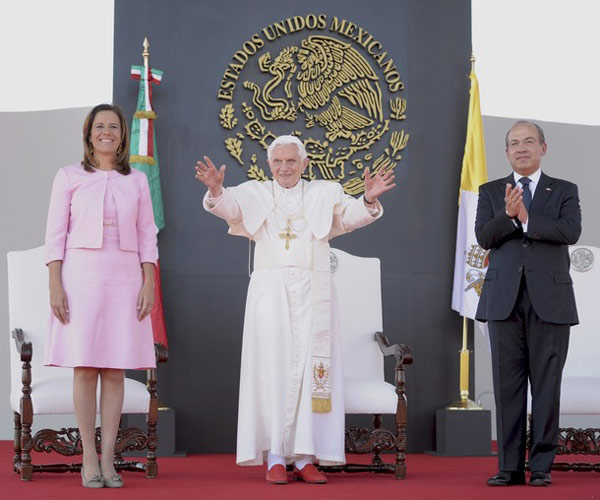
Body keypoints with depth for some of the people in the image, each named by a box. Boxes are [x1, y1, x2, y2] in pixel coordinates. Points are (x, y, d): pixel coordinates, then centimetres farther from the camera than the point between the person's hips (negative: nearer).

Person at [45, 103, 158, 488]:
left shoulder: (137, 181, 12)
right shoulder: (69, 177, 6)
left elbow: (147, 236, 10)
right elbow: (55, 235, 3)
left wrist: (149, 284, 0)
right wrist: (55, 286, -6)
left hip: (124, 279, 2)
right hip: (81, 276, -2)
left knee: (115, 370, 0)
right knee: (85, 368, -3)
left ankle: (108, 459, 4)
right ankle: (89, 460, 2)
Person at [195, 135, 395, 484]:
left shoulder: (324, 194, 11)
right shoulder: (255, 194, 9)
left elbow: (352, 214, -5)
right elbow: (228, 206, -10)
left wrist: (369, 198, -27)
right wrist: (216, 190, -32)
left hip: (313, 294, 1)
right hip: (270, 291, -1)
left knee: (312, 369, -1)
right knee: (274, 369, -4)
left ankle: (305, 457, 2)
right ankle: (275, 458, -2)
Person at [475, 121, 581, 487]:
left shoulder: (564, 191, 9)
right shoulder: (491, 192, 14)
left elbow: (571, 231, -9)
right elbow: (484, 236, -1)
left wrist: (526, 217, -12)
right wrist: (508, 215, -18)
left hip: (550, 298, -1)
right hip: (505, 299, 1)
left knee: (546, 383, 0)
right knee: (508, 384, 2)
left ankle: (542, 466, 6)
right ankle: (510, 467, 7)